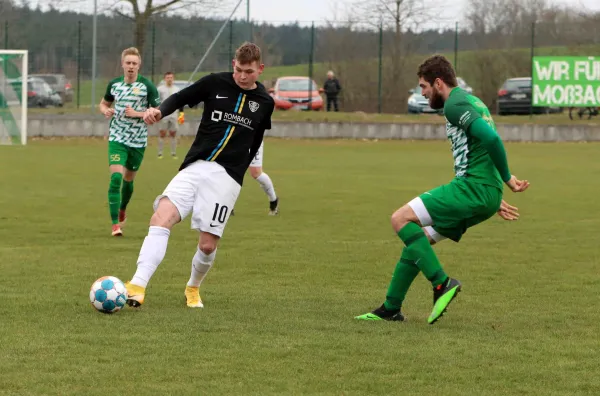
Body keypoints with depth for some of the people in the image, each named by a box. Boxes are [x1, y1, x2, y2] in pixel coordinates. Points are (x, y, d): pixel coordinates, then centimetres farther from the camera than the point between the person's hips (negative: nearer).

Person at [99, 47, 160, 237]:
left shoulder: (147, 86, -8)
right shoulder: (114, 84, 2)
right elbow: (104, 103, 19)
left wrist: (137, 114, -21)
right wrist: (105, 110, -4)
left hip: (138, 141, 0)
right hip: (117, 138, 0)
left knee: (128, 179, 15)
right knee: (116, 177, -17)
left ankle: (122, 210, 47)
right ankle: (115, 224, -18)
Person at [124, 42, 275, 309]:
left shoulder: (265, 103, 9)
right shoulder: (215, 83, 4)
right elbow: (181, 98, 6)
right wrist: (160, 111, -14)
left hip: (228, 177, 0)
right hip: (195, 167, 0)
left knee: (208, 245, -4)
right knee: (161, 217, -22)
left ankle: (193, 289, 26)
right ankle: (138, 286, -27)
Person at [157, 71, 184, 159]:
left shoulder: (177, 89, 12)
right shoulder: (160, 89, 4)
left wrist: (181, 113, 6)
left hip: (174, 115, 2)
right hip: (163, 115, -2)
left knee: (173, 134, 3)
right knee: (162, 134, -3)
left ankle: (173, 153, 8)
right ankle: (160, 153, 3)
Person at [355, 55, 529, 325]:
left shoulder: (454, 104, -10)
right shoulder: (471, 101, 24)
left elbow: (491, 138, -22)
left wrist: (507, 178, -12)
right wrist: (494, 200, 27)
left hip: (473, 188, -10)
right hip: (485, 192, 10)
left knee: (401, 219, -13)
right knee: (418, 239, 16)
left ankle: (442, 284, -17)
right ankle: (390, 309, 20)